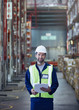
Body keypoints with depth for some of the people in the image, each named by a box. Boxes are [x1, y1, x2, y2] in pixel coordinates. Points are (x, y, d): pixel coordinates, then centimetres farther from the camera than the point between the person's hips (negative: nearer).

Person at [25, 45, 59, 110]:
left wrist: (50, 90, -17)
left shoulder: (51, 68, 5)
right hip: (35, 98, 1)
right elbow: (27, 83, 11)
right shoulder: (30, 69, 9)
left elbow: (55, 83, 3)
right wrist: (31, 90, -9)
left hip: (47, 98, -1)